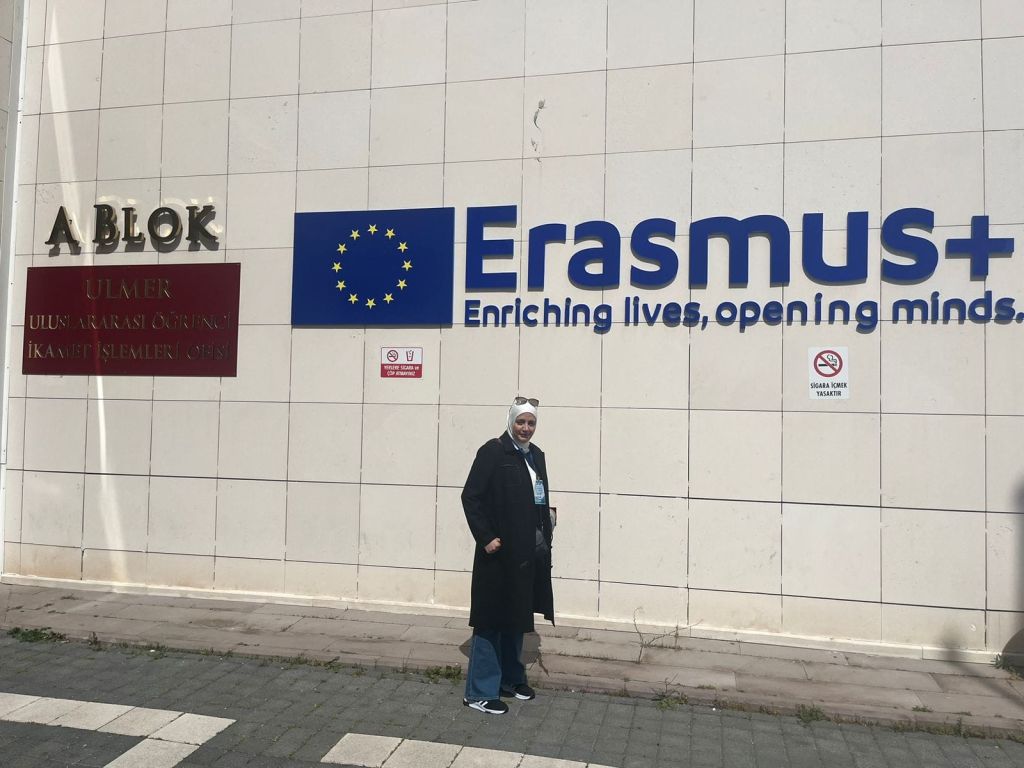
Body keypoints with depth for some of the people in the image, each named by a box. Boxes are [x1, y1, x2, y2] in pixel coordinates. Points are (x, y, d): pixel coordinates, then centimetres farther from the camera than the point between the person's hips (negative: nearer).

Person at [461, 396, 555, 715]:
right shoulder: (492, 451, -11)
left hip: (529, 552, 8)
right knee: (491, 619, -1)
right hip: (500, 551, -7)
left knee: (516, 617, 18)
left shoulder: (536, 455, 11)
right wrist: (485, 538, -17)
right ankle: (480, 691, 10)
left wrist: (545, 537, 8)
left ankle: (510, 678, 33)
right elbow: (470, 497, -13)